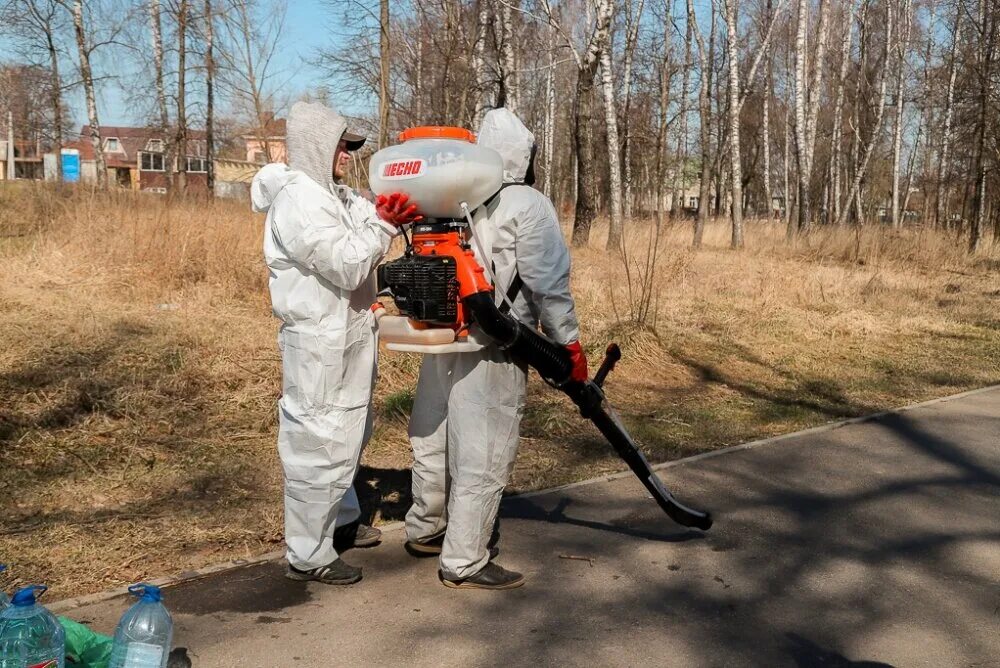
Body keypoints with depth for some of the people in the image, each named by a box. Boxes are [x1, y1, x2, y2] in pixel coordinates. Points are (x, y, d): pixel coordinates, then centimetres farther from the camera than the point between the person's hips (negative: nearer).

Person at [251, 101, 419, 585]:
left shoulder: (334, 195, 12)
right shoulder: (299, 200, -19)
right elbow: (349, 265, -23)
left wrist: (401, 210, -13)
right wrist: (385, 223, -15)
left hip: (346, 337, 10)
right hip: (319, 343, -10)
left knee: (347, 434, 23)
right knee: (317, 445, -3)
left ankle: (341, 520, 41)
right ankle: (309, 557, 8)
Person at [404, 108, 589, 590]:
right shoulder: (529, 206, -9)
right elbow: (548, 284, -12)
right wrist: (570, 344, -6)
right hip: (490, 351, -7)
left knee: (435, 438, 20)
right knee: (482, 455, 0)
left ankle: (425, 529, 38)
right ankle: (465, 562, 8)